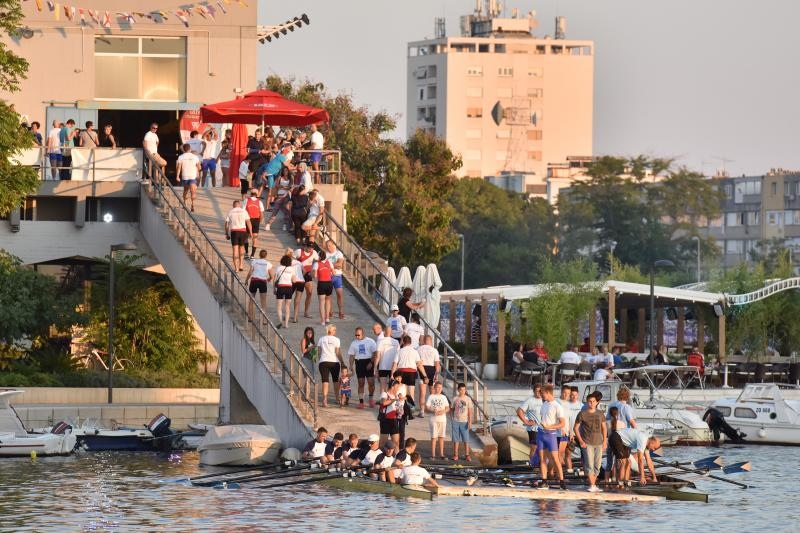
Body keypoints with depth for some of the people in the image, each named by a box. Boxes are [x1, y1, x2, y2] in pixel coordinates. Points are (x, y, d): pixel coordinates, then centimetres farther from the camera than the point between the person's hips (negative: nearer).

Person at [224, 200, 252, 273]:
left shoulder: (230, 212, 5)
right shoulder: (244, 211, 5)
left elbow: (226, 224, 4)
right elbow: (248, 222, -1)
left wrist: (226, 234, 13)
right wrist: (251, 232, 2)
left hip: (234, 231, -1)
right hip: (243, 231, 1)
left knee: (235, 250, -1)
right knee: (241, 247, 20)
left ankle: (236, 268, -5)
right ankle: (240, 265, 18)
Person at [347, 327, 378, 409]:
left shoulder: (370, 341, -1)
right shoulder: (354, 343, 8)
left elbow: (375, 354, -2)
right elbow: (352, 356, 10)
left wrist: (371, 363, -13)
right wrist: (351, 366, 0)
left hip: (369, 363, -2)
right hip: (359, 363, 2)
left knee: (371, 382, -5)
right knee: (361, 383, 1)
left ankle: (371, 399, 16)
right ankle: (361, 402, 4)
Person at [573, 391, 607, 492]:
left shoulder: (600, 414, 10)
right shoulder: (582, 414, -1)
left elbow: (604, 428, 18)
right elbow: (575, 428, 1)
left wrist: (605, 441, 9)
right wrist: (580, 441, -8)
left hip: (599, 443, 5)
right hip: (587, 444, -5)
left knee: (597, 466, 8)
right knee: (589, 465, -10)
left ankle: (594, 485, 17)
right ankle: (592, 486, -10)